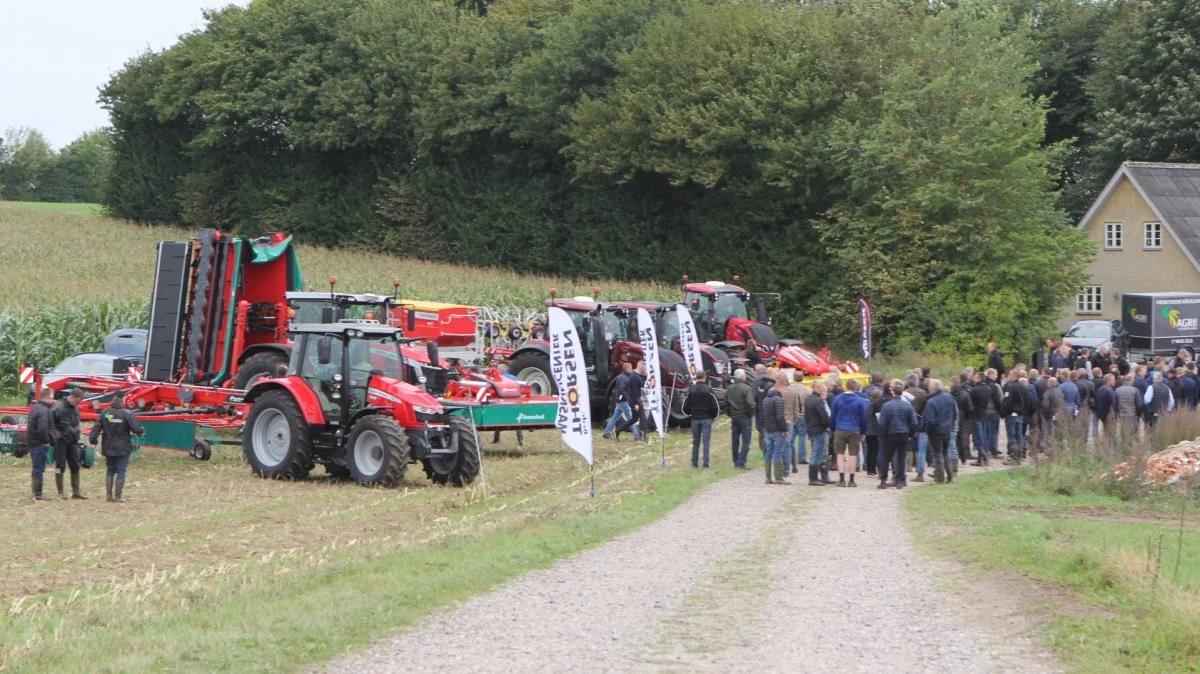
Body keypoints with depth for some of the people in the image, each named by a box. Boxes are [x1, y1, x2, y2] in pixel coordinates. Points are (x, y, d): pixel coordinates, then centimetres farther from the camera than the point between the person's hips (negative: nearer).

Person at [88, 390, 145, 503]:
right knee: (121, 472, 3)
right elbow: (136, 429, -15)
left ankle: (108, 495, 15)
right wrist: (142, 431, 6)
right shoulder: (126, 413, -14)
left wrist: (92, 439, 3)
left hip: (109, 448, 4)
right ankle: (117, 497, 2)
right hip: (123, 448, -4)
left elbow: (97, 427, -4)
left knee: (110, 471, 15)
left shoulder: (105, 412, -3)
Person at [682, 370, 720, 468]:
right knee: (706, 441, 0)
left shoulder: (691, 390, -1)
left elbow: (685, 406, 1)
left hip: (695, 419, 2)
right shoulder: (708, 389, -8)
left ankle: (694, 463, 13)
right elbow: (715, 405, -9)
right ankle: (706, 463, -4)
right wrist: (713, 416, 7)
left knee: (695, 441, 11)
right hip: (706, 419, -2)